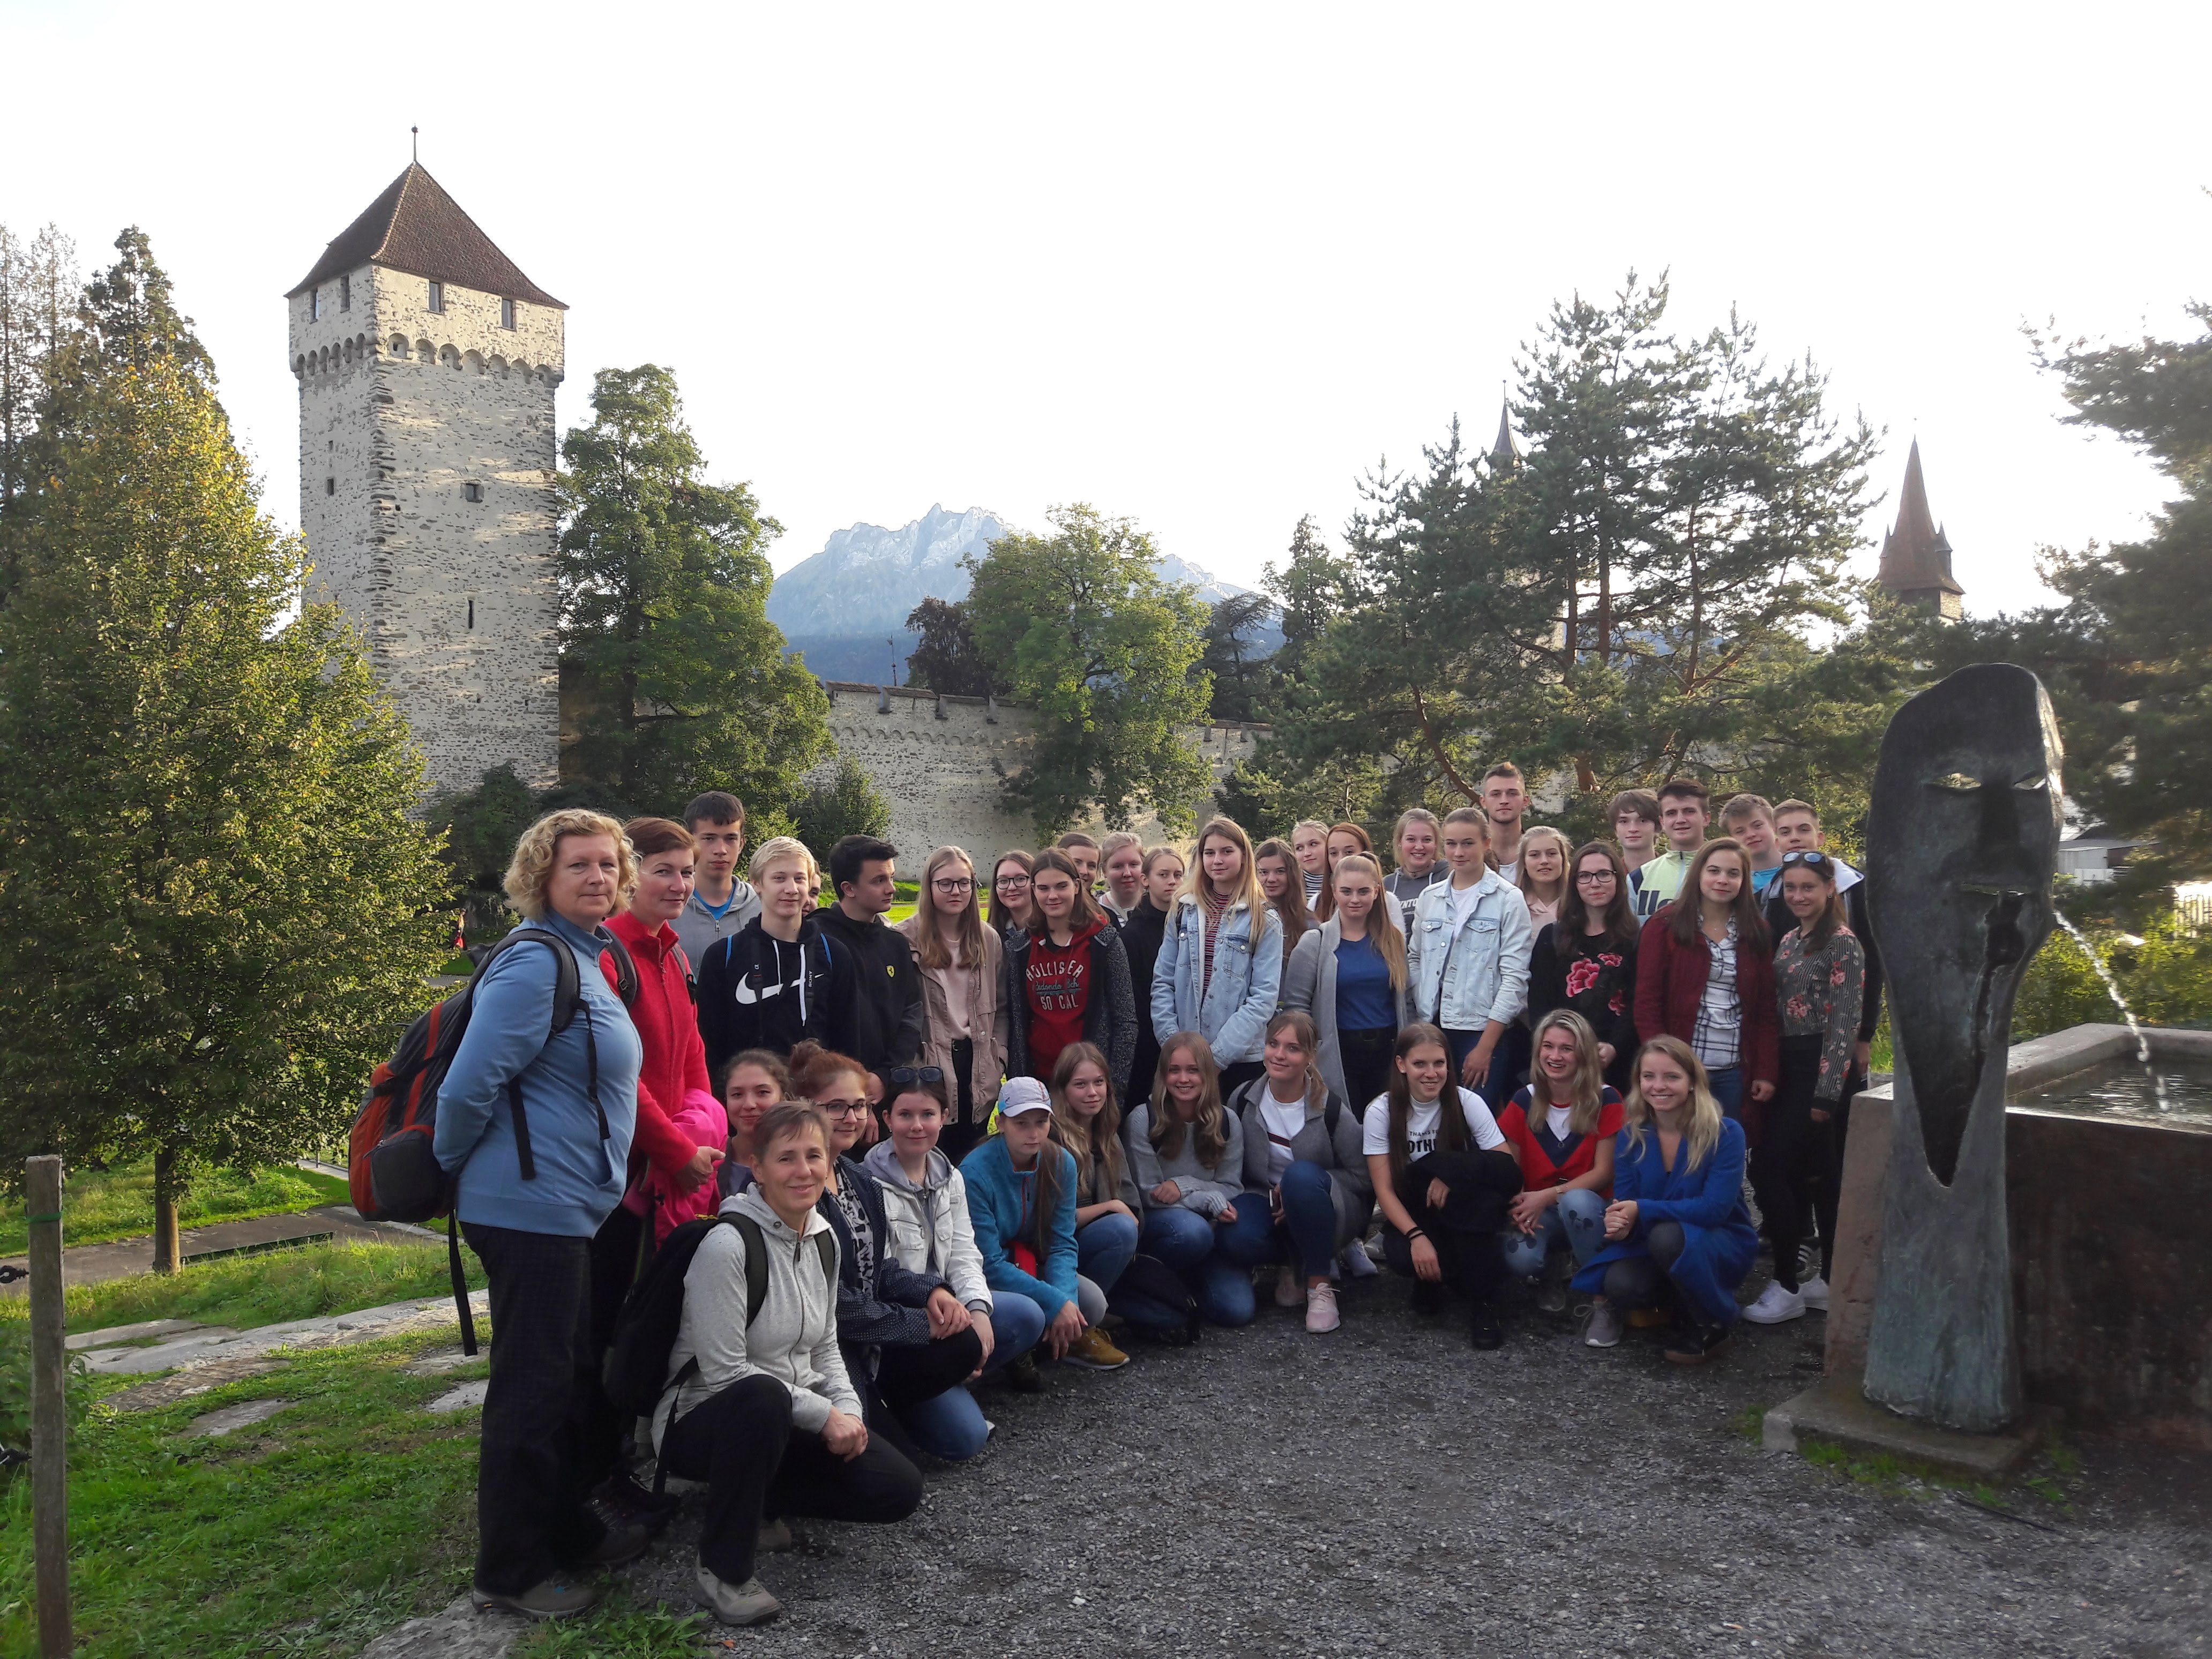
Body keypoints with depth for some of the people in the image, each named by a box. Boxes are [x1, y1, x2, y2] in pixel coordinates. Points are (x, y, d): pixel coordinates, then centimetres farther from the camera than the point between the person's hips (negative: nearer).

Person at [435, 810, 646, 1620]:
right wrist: (454, 1175, -7)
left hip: (566, 1210, 10)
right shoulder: (535, 966, -18)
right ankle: (510, 1573, 16)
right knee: (532, 1388, 2)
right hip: (532, 1208, -10)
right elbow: (468, 1087, -21)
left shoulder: (584, 960, 13)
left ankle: (568, 1531, 35)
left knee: (571, 1378, 19)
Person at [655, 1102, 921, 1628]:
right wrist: (823, 1414, -21)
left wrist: (847, 1409, -8)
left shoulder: (822, 1238, 2)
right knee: (762, 1396, -41)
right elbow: (724, 1372, -23)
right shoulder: (727, 1244, -22)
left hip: (786, 1423, 7)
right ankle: (724, 1569, -20)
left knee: (899, 1489, -8)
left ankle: (753, 1495, 13)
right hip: (702, 1421, -7)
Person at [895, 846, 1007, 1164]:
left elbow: (1000, 1007, 13)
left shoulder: (989, 940, 8)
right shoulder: (906, 939, -7)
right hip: (929, 1067, -4)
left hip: (978, 1069, 4)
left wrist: (998, 1059, 4)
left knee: (971, 1158, 11)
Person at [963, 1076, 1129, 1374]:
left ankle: (1072, 1336, 10)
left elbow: (1063, 1244, -7)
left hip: (1032, 1266, 5)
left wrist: (1066, 1299, -27)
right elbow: (988, 1264, -24)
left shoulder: (1061, 1163, -9)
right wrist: (1056, 1303, -29)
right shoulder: (976, 1174, -26)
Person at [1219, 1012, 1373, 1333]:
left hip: (1329, 1209, -2)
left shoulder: (1331, 1109, -14)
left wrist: (1303, 1187, -20)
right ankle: (1296, 1263, 0)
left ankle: (1319, 1283, -20)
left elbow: (1363, 1178, -8)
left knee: (1301, 1175, -37)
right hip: (1267, 1201, 2)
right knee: (1236, 1240, -34)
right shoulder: (1244, 1099, -5)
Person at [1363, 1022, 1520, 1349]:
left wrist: (1450, 1176, -29)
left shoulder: (1467, 1102, -9)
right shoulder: (1381, 1112, -9)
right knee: (1402, 1256, -35)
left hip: (1464, 1212, 1)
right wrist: (1417, 1236, -26)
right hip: (1409, 1214, -1)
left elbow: (1507, 1169, -15)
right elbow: (1384, 1189, -11)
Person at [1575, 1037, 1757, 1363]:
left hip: (1722, 1245, -2)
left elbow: (1714, 1208, -25)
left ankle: (1713, 1323, -10)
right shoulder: (1631, 1136, -5)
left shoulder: (1725, 1134, -17)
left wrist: (1642, 1211, -29)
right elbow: (1624, 1206, -6)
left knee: (1667, 1236, -35)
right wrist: (1621, 1225, -31)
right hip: (1654, 1248, 2)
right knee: (1620, 1285, -30)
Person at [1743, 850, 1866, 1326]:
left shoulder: (1842, 944, -11)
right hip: (1788, 1067, 8)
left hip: (1818, 1067, -8)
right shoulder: (1789, 941, 13)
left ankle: (1787, 1286, -2)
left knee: (1768, 1167, -11)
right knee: (1817, 1174, 12)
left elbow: (1845, 1022, -15)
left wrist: (1826, 1091, -17)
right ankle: (1829, 1280, 20)